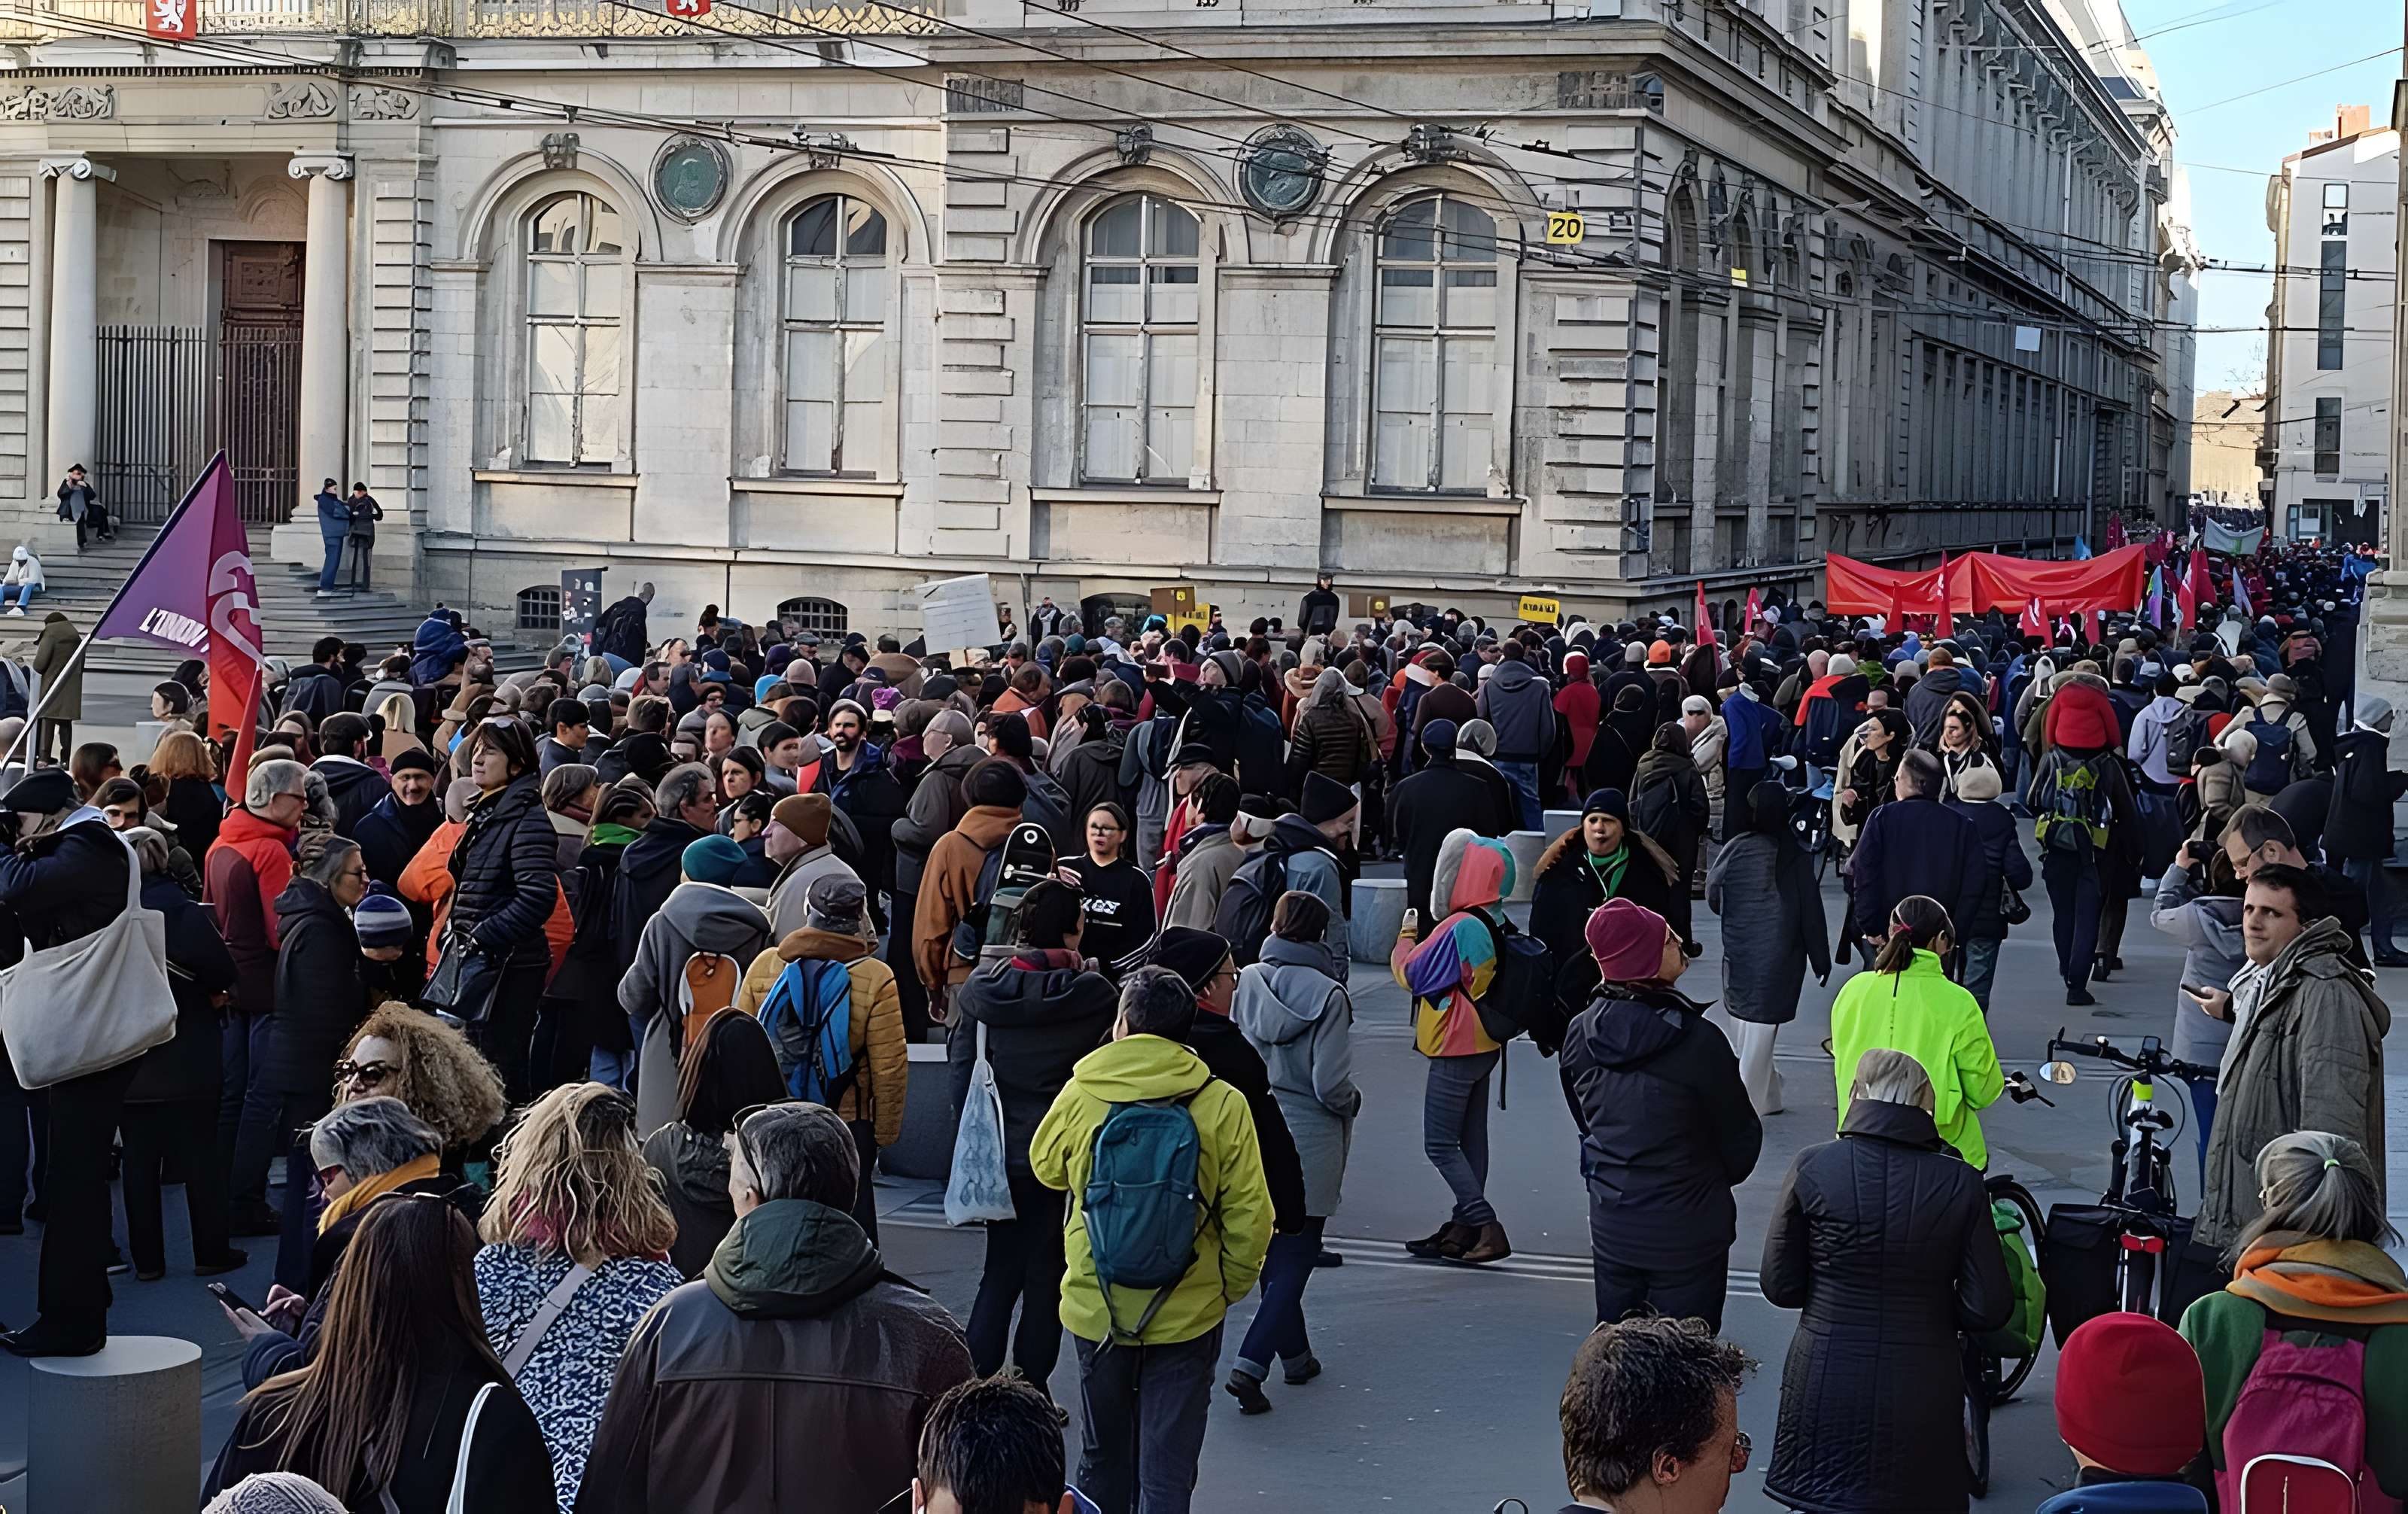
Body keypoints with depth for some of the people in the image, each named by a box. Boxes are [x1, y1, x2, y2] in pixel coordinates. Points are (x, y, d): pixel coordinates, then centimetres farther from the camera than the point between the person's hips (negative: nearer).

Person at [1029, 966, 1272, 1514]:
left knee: (1103, 1457, 19)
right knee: (1168, 1467, 3)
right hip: (1187, 1316, -1)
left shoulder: (1080, 1094, -8)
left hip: (1096, 1308, 2)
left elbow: (1046, 1167, 11)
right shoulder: (1222, 1104, -11)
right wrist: (1232, 1285, 8)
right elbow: (1250, 1216, -8)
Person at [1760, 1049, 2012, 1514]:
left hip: (1826, 1387, 0)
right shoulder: (1961, 1183, -7)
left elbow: (1780, 1287, -2)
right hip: (1922, 1399, 0)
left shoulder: (1813, 1168, -8)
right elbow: (1988, 1309, -6)